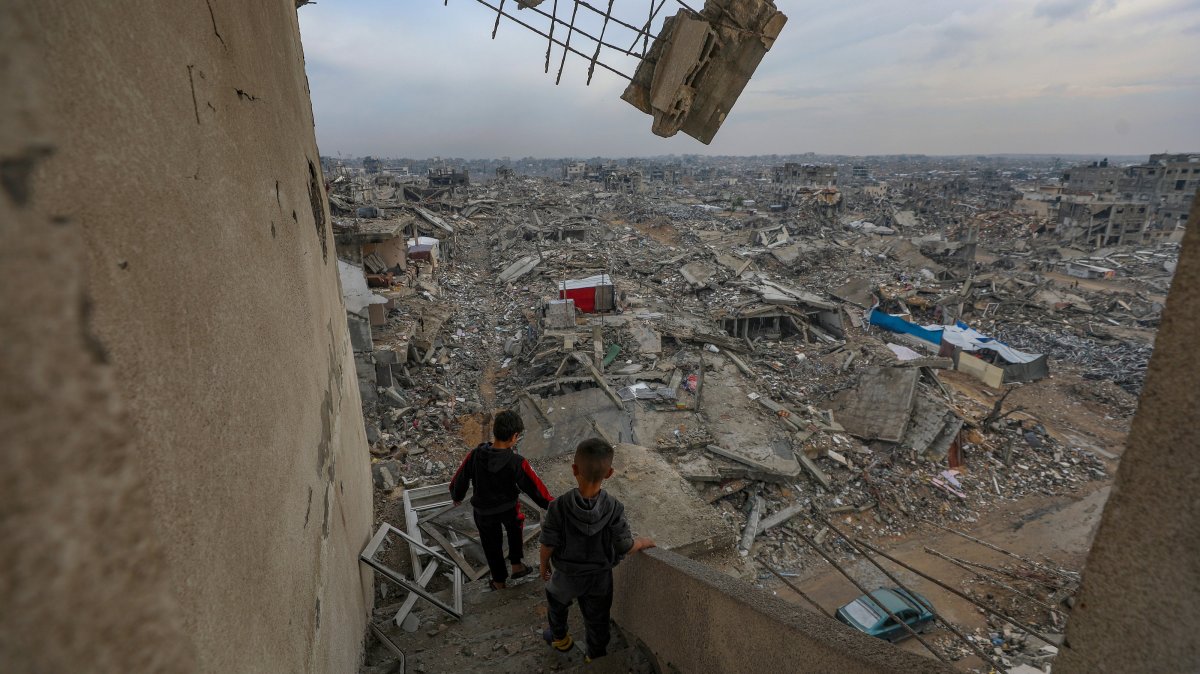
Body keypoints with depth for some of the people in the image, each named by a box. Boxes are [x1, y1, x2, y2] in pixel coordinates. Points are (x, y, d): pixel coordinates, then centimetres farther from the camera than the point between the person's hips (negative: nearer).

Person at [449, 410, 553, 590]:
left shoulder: (475, 455, -25)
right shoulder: (517, 462, -31)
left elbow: (460, 479, -9)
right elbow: (535, 487, -20)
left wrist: (457, 496, 13)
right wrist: (550, 504, -3)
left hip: (483, 511, 2)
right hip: (509, 508, -1)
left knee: (492, 545, 24)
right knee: (515, 529, 34)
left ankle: (499, 581, 42)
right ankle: (516, 565, 38)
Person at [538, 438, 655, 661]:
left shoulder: (559, 506, -30)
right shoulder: (614, 508, -28)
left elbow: (548, 544, -18)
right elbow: (626, 547, -18)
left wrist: (544, 567, 3)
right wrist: (645, 542, 4)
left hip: (566, 575, 0)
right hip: (600, 576, 0)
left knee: (557, 600, 32)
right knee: (597, 618, 25)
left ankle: (559, 638, 55)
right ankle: (597, 656, 46)